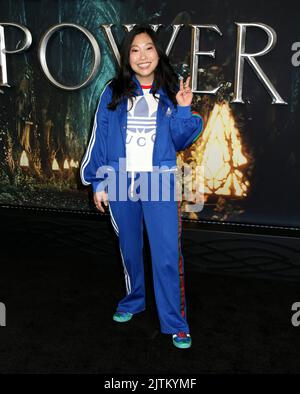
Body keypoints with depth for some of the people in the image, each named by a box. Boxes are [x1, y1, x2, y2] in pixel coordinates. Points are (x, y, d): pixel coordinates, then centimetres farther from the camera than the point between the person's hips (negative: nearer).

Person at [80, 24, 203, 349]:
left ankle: (175, 323, 7)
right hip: (120, 182, 1)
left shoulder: (170, 91, 3)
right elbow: (99, 137, 2)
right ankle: (133, 301, 38)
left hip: (158, 182, -1)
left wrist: (183, 110, -12)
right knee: (129, 249, 16)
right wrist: (98, 181, -1)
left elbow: (180, 142, 3)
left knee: (167, 255, -5)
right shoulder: (113, 91, 2)